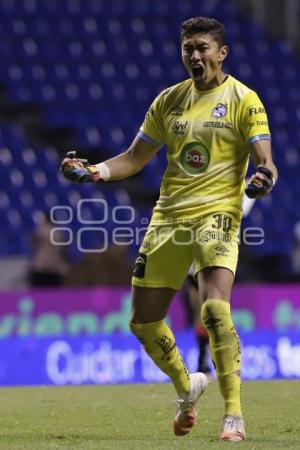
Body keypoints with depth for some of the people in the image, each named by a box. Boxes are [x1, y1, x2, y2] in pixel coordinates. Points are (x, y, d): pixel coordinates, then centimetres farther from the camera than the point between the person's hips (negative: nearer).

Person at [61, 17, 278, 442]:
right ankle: (187, 387, 33)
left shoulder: (243, 100, -3)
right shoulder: (169, 100, 12)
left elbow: (264, 159, -9)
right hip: (168, 216, 6)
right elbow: (134, 158, 15)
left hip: (217, 214, -6)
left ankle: (234, 415, -18)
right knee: (143, 321, 7)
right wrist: (93, 171, -1)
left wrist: (264, 178, -33)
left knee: (215, 311, -25)